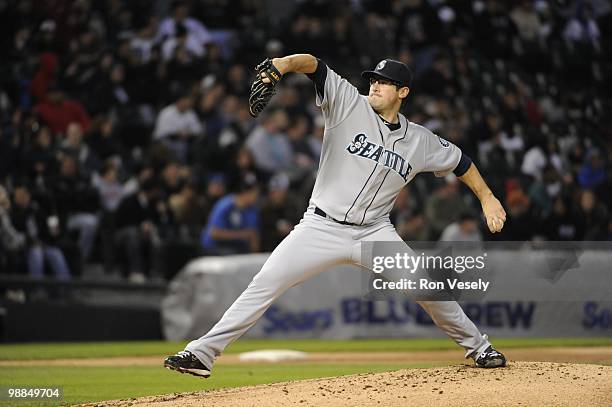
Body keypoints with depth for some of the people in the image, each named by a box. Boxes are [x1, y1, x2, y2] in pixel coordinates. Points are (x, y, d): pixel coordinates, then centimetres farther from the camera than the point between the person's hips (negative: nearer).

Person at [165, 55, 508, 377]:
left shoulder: (420, 141, 5)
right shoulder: (349, 104, -3)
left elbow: (459, 161, 21)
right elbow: (313, 64, -14)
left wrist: (488, 198, 16)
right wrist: (280, 65, -34)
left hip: (375, 233, 2)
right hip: (321, 228, -2)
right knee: (266, 283, -15)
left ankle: (477, 346, 17)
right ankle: (203, 352, -14)